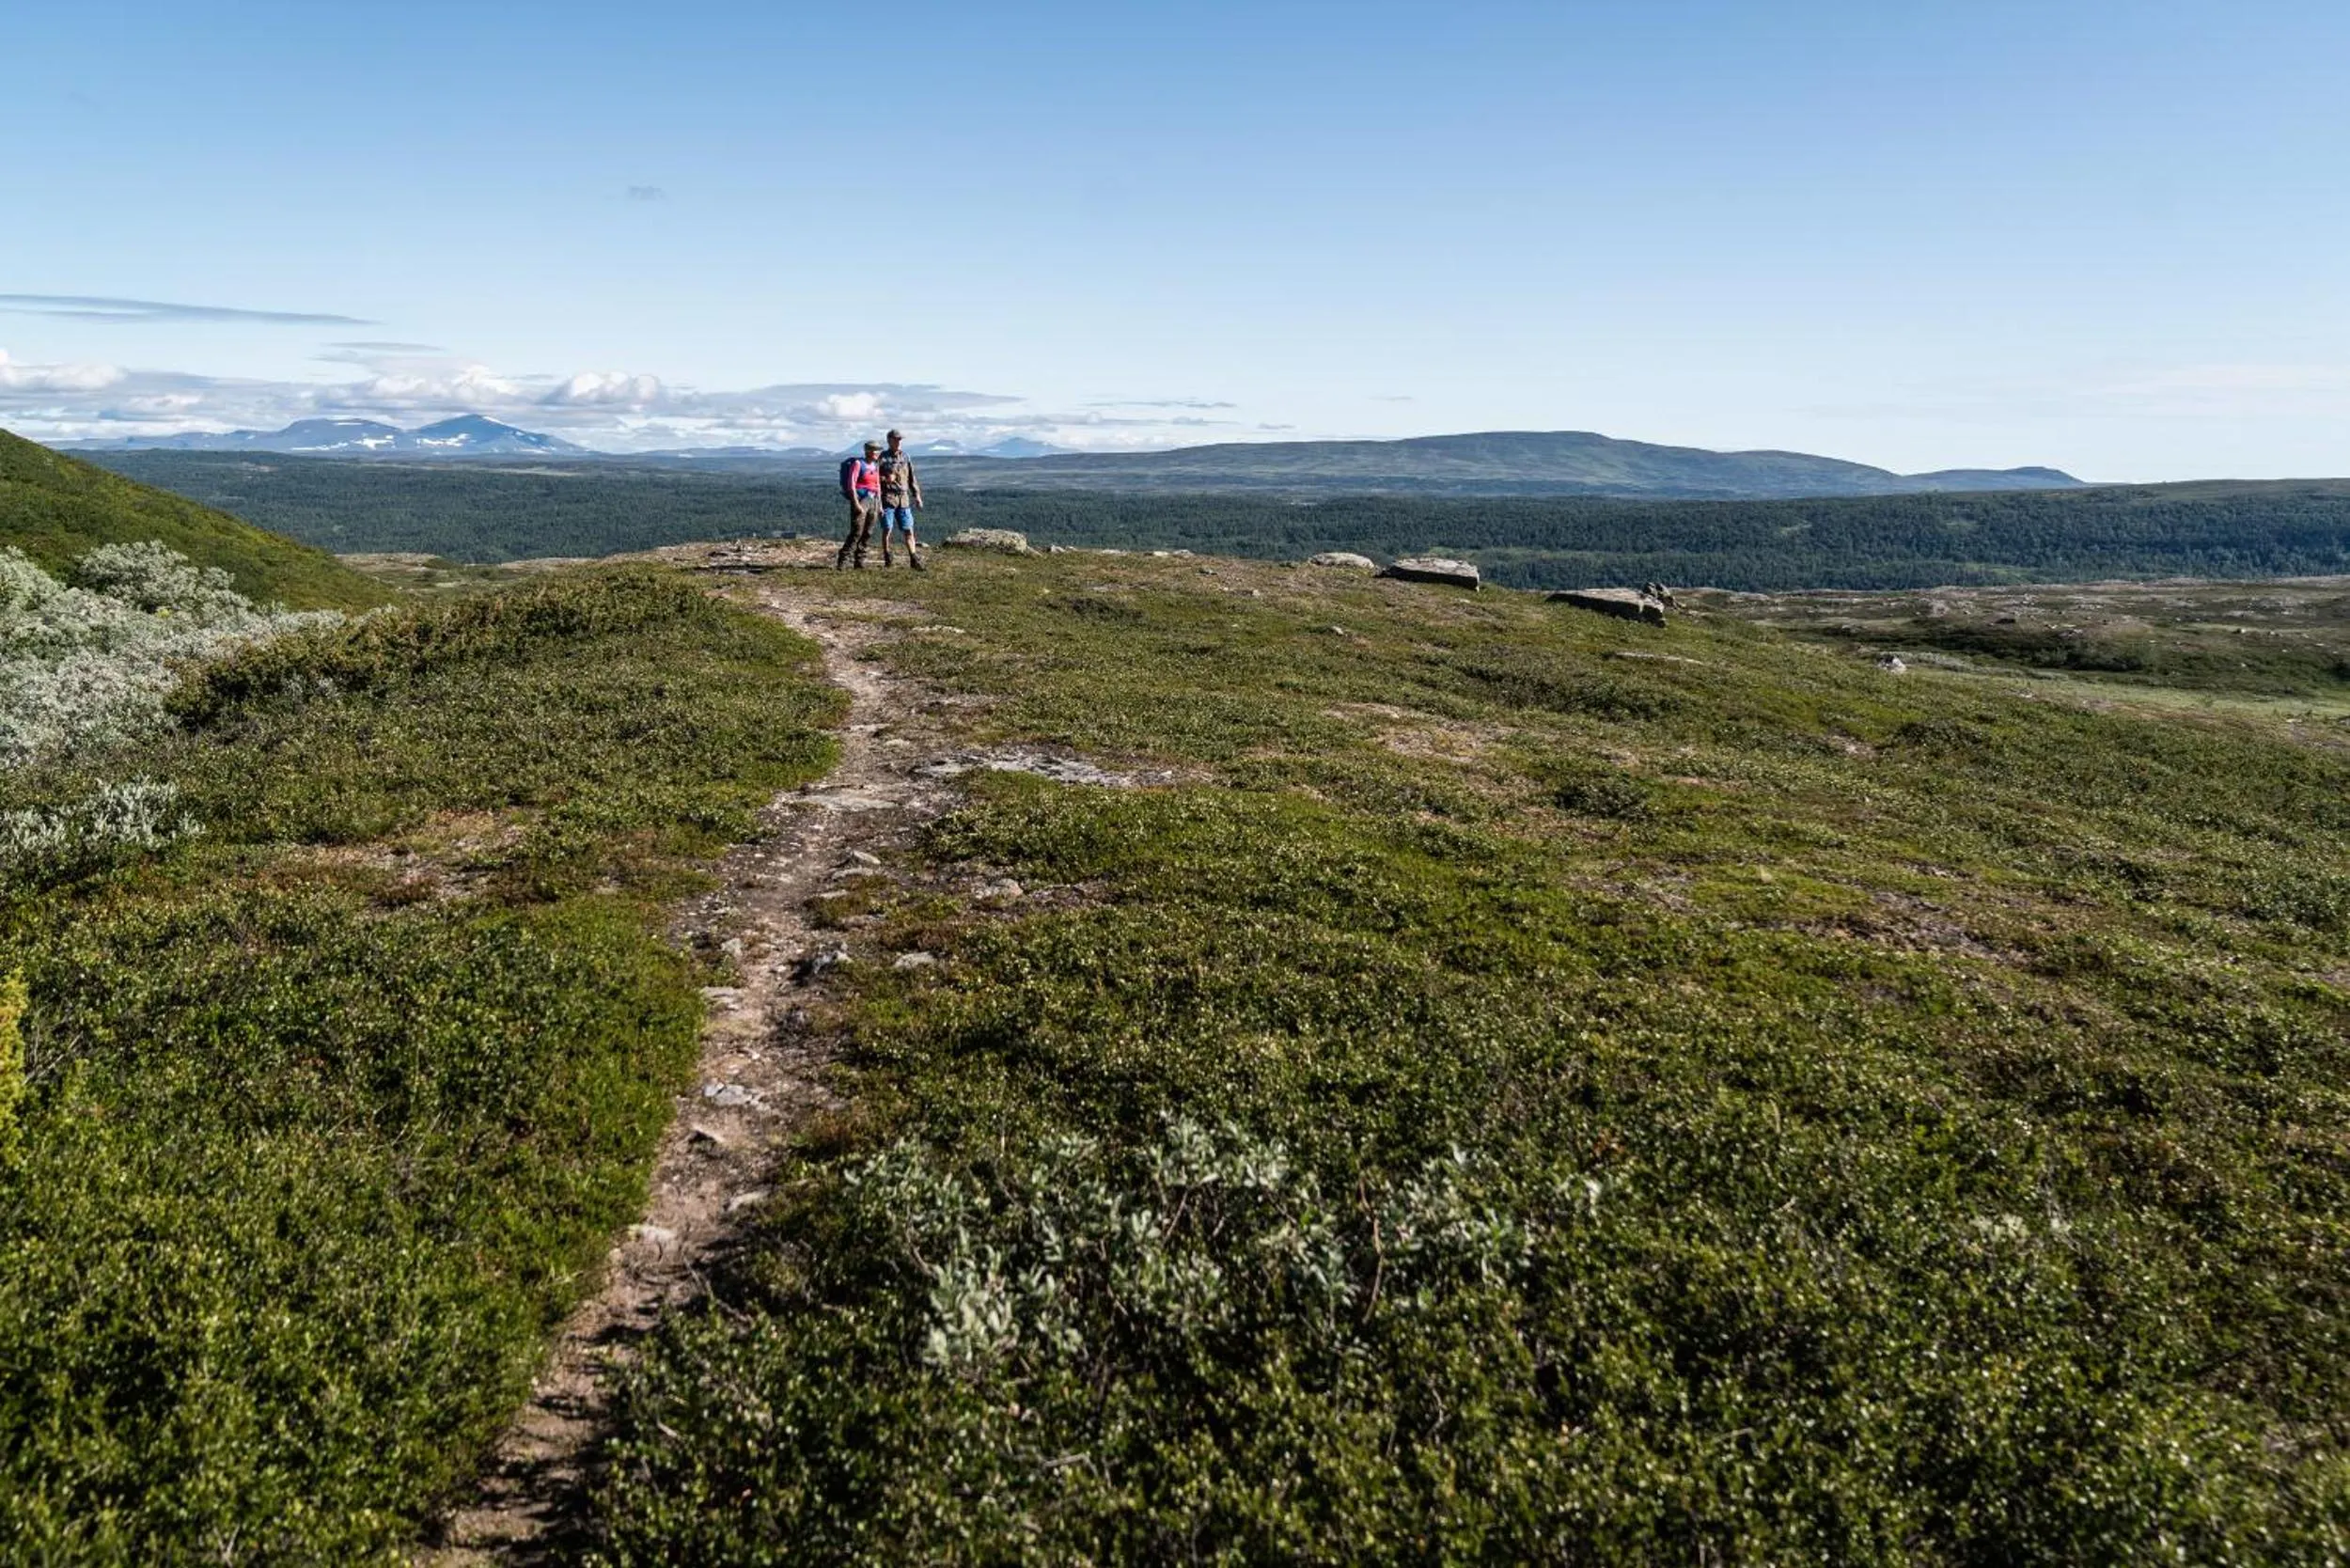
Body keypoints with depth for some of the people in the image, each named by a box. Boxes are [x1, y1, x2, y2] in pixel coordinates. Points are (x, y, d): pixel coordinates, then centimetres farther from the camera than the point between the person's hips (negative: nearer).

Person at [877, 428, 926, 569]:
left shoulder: (906, 457, 11)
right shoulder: (882, 458, -2)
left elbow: (911, 478, 17)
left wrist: (917, 495, 13)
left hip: (903, 499, 4)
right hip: (887, 498, -4)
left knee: (909, 530, 2)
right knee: (887, 530, -3)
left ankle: (914, 560, 4)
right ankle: (887, 560, 7)